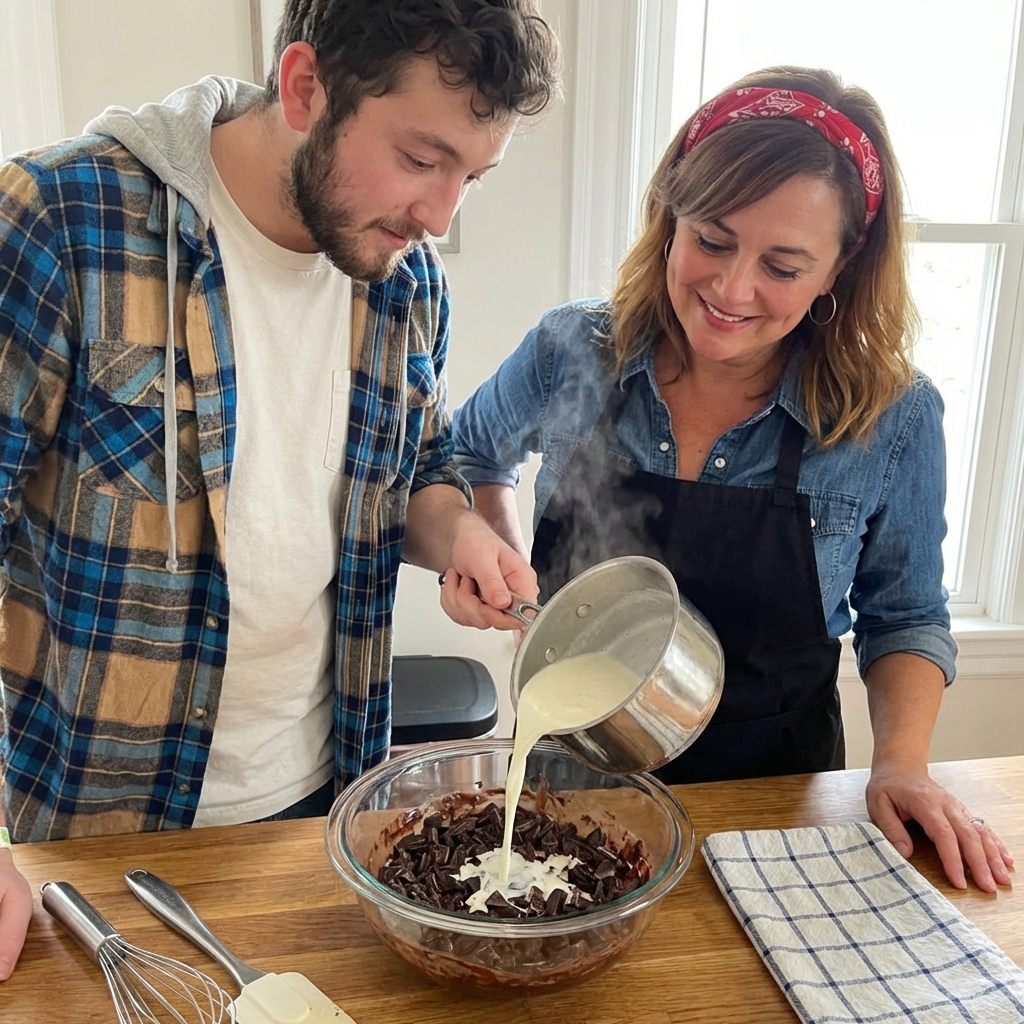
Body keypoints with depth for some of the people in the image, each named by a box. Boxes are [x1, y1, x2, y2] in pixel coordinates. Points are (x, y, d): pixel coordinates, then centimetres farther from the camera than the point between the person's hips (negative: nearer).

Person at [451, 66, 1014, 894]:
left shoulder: (892, 421, -15)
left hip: (768, 797, 0)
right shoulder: (571, 355, -13)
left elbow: (903, 619, 1)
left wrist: (902, 762, -12)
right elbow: (473, 456, 8)